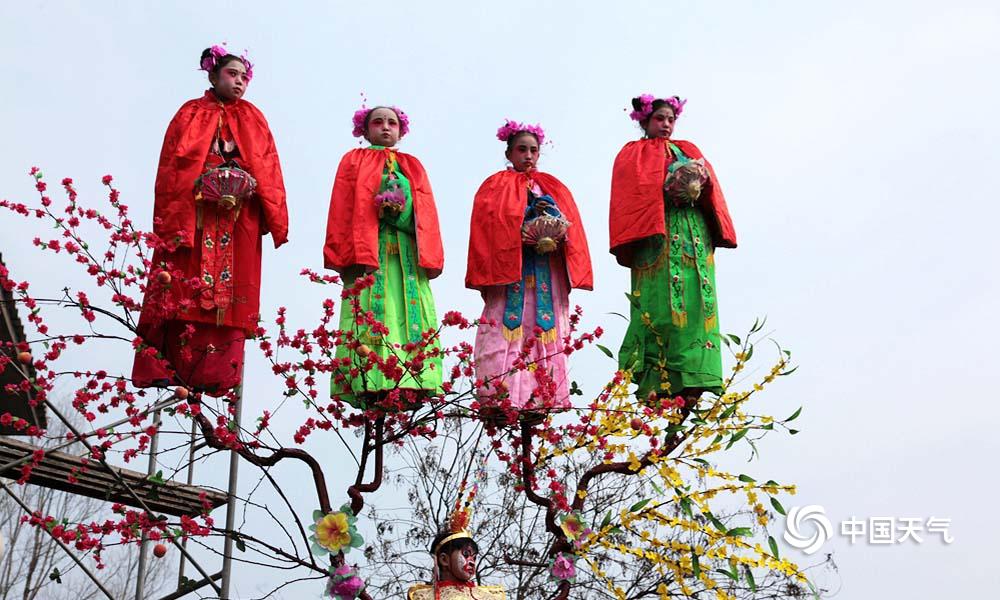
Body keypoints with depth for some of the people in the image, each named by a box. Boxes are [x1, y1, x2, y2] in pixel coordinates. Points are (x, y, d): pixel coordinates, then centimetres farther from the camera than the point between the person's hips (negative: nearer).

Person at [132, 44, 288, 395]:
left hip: (239, 218, 2)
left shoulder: (254, 120, 19)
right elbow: (171, 168, 2)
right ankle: (163, 366, -7)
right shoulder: (191, 114, 12)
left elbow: (268, 170, 9)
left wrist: (275, 219, -5)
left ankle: (216, 374, -6)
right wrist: (170, 220, -10)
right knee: (183, 289, -7)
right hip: (192, 213, -2)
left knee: (230, 291, -4)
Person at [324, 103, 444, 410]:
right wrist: (345, 256, -8)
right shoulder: (354, 160, 17)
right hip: (367, 251, -3)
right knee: (370, 316, -14)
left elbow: (427, 213, 16)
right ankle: (371, 385, -22)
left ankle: (410, 384, -14)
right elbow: (342, 209, 6)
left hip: (408, 254, 3)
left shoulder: (414, 166, 26)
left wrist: (431, 257, 2)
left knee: (409, 316, -8)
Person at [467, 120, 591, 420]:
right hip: (508, 267, -4)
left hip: (547, 272, 4)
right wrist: (520, 235, -15)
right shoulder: (496, 185, 11)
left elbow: (572, 226, 13)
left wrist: (556, 236, -8)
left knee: (546, 327, -2)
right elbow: (487, 225, -1)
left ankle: (546, 394, -3)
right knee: (510, 326, -12)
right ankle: (502, 394, -16)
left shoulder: (554, 187, 21)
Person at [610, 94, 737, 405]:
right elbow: (630, 192, 0)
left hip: (695, 235, 4)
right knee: (660, 305, -15)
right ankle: (657, 382, -19)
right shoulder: (634, 153, 16)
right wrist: (666, 188, -13)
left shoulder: (689, 150, 28)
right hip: (656, 233, -4)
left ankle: (690, 383, -15)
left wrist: (702, 182, -6)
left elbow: (710, 183, 16)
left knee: (694, 303, -9)